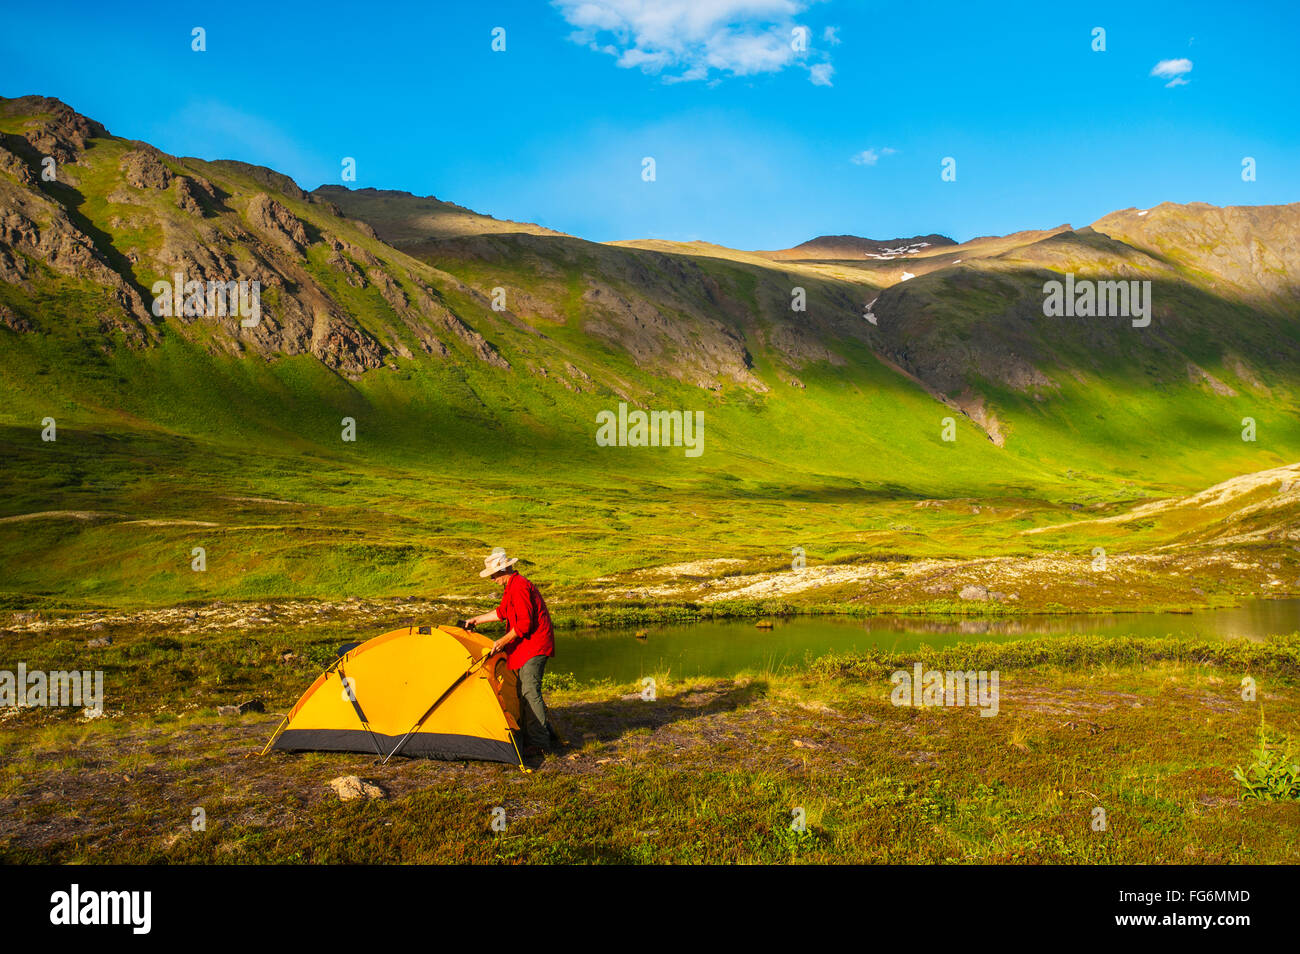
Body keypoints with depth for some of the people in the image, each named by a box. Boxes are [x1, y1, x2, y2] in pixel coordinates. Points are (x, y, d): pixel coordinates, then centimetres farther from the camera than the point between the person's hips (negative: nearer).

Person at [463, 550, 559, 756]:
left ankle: (539, 743, -11)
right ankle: (548, 734, 22)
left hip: (534, 644, -11)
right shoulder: (511, 586, 15)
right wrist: (476, 620, 32)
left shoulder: (519, 587, -19)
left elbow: (524, 623, -23)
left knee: (530, 691, -13)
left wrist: (503, 642, -16)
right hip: (526, 646, 11)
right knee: (525, 691, 13)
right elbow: (502, 612, 29)